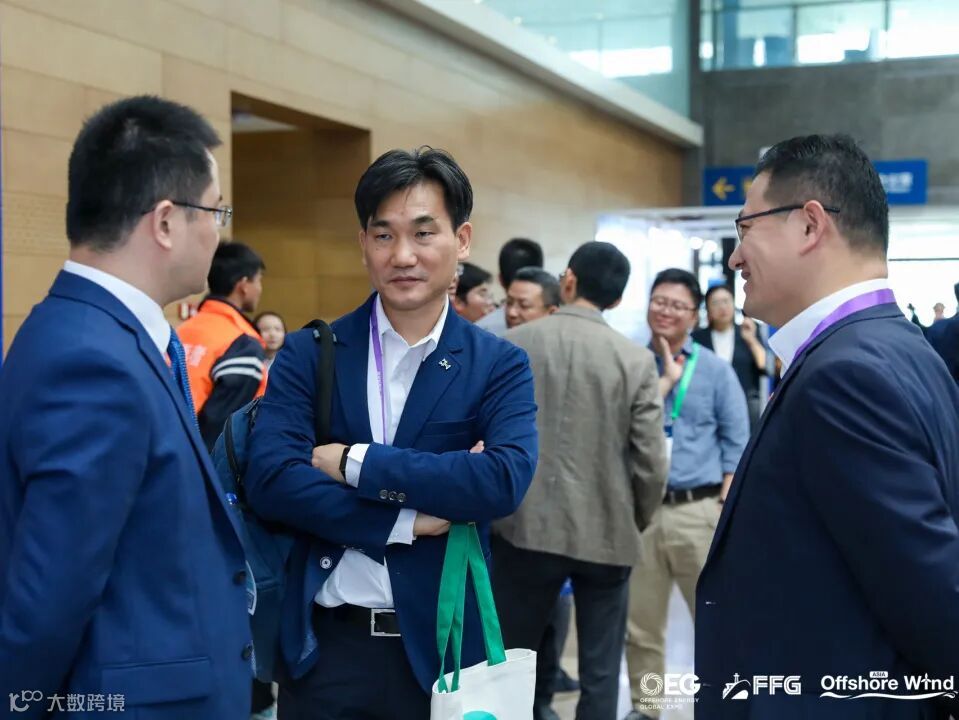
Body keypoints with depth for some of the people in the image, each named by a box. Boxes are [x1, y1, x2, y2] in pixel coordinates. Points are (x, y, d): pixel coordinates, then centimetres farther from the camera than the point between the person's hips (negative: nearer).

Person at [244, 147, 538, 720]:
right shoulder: (308, 353, -1)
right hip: (324, 643, 0)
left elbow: (505, 480, -18)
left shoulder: (500, 366, -2)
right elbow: (270, 479, -13)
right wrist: (409, 521, -18)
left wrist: (354, 462, -17)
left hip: (440, 645, 0)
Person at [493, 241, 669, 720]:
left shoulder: (512, 344, -4)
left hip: (524, 524, 1)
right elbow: (651, 463, -9)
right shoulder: (636, 360, -7)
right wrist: (636, 521, 9)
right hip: (606, 531, 0)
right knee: (600, 670, 12)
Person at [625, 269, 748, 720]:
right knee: (640, 623, 11)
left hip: (698, 510, -1)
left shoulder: (715, 369, 4)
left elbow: (737, 442, 2)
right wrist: (667, 379, -8)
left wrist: (726, 509, -6)